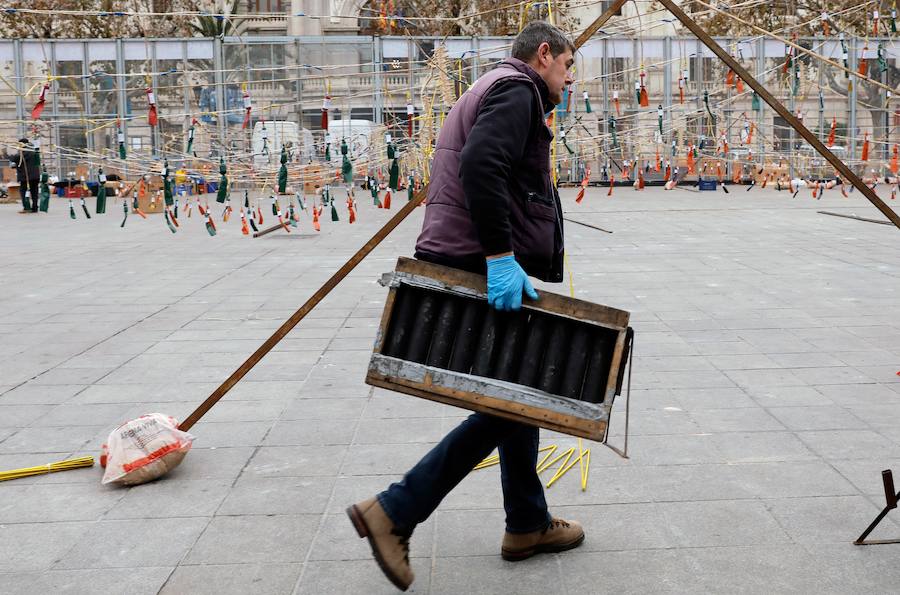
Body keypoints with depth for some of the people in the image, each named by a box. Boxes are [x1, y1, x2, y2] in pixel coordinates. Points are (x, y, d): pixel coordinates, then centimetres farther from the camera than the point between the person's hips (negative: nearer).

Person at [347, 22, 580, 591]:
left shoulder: (491, 90, 25)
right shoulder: (517, 90, -8)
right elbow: (480, 165, -26)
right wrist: (500, 256, -28)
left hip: (479, 268, 11)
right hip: (490, 272, -11)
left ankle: (529, 524, 29)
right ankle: (396, 512, -1)